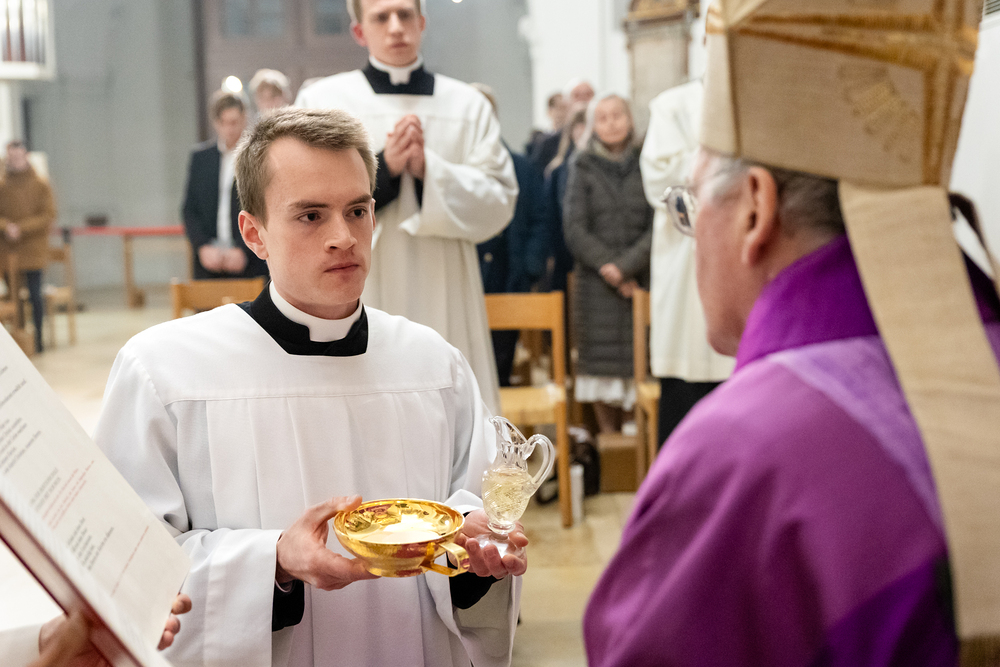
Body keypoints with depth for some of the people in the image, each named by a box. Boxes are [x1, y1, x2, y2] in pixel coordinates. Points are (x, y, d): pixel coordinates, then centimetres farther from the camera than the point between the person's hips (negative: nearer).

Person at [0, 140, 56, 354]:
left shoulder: (41, 185, 1)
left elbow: (48, 216, -4)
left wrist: (21, 228, -12)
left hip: (33, 249, -2)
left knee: (35, 294, 0)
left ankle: (37, 337, 10)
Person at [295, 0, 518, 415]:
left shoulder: (468, 106, 10)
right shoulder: (320, 102, 5)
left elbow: (499, 203, 3)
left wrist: (429, 170, -13)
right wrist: (382, 168, -15)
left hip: (442, 300, 2)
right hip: (355, 302, -1)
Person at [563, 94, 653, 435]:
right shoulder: (582, 168, 7)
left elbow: (657, 227, -2)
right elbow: (575, 229, 1)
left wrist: (624, 266, -11)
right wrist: (607, 268, -7)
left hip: (641, 279, 0)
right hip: (596, 283, 0)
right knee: (602, 361, -2)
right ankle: (609, 440, 5)